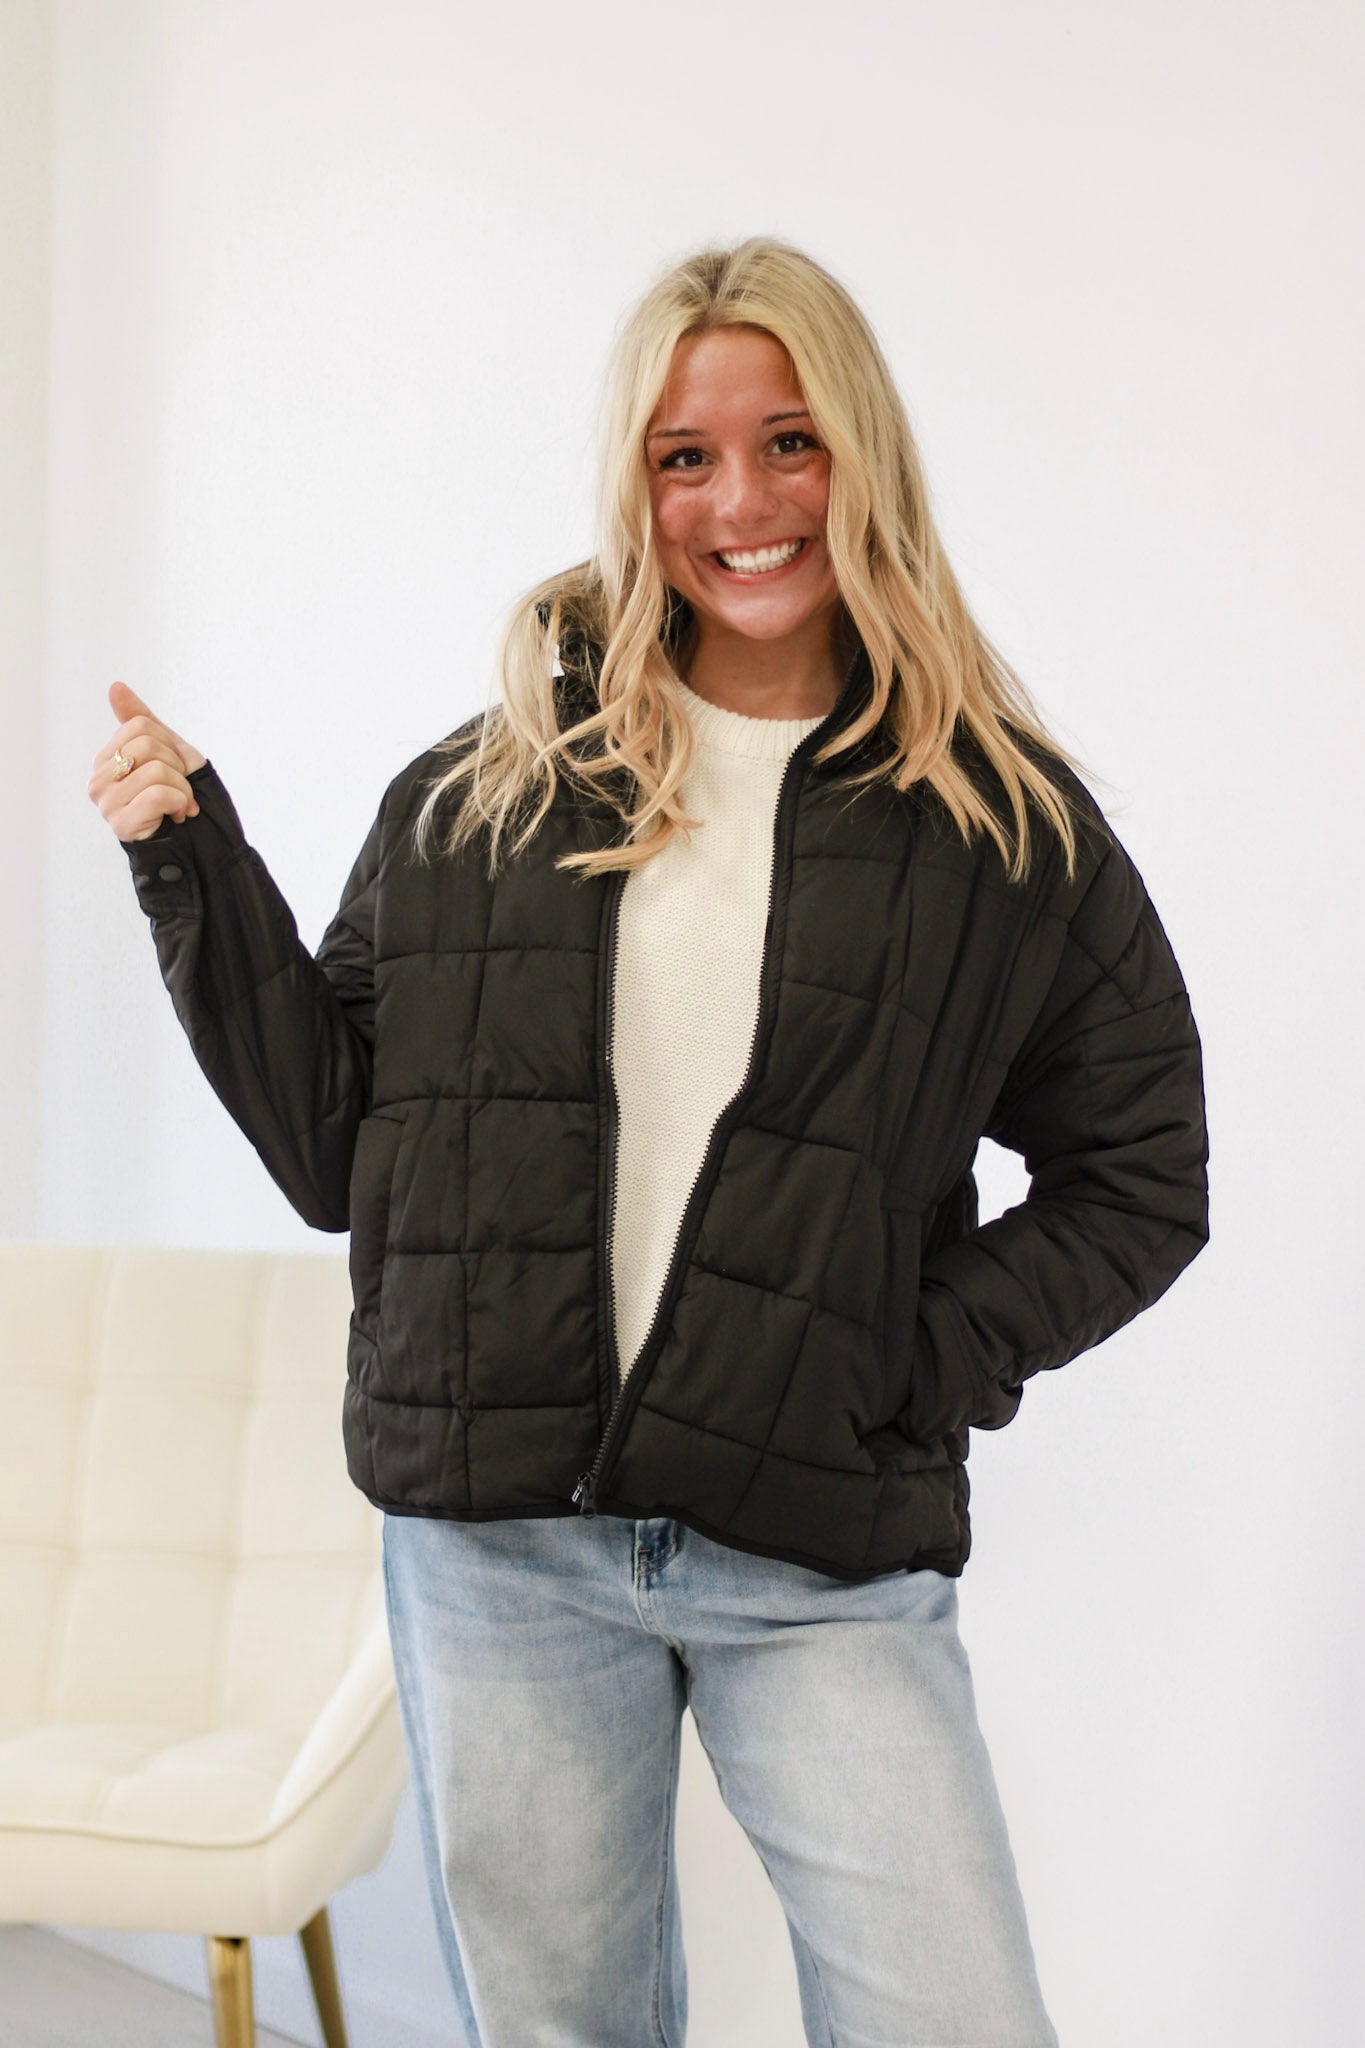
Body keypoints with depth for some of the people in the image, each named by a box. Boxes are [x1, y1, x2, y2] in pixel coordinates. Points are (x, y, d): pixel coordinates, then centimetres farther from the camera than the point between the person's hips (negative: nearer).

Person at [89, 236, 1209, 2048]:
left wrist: (930, 1376, -5)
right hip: (496, 1535, 2)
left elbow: (1142, 1174, 7)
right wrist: (193, 866, 0)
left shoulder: (1001, 814, 2)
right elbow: (335, 1142, 7)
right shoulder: (493, 787, 6)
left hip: (824, 1565, -1)